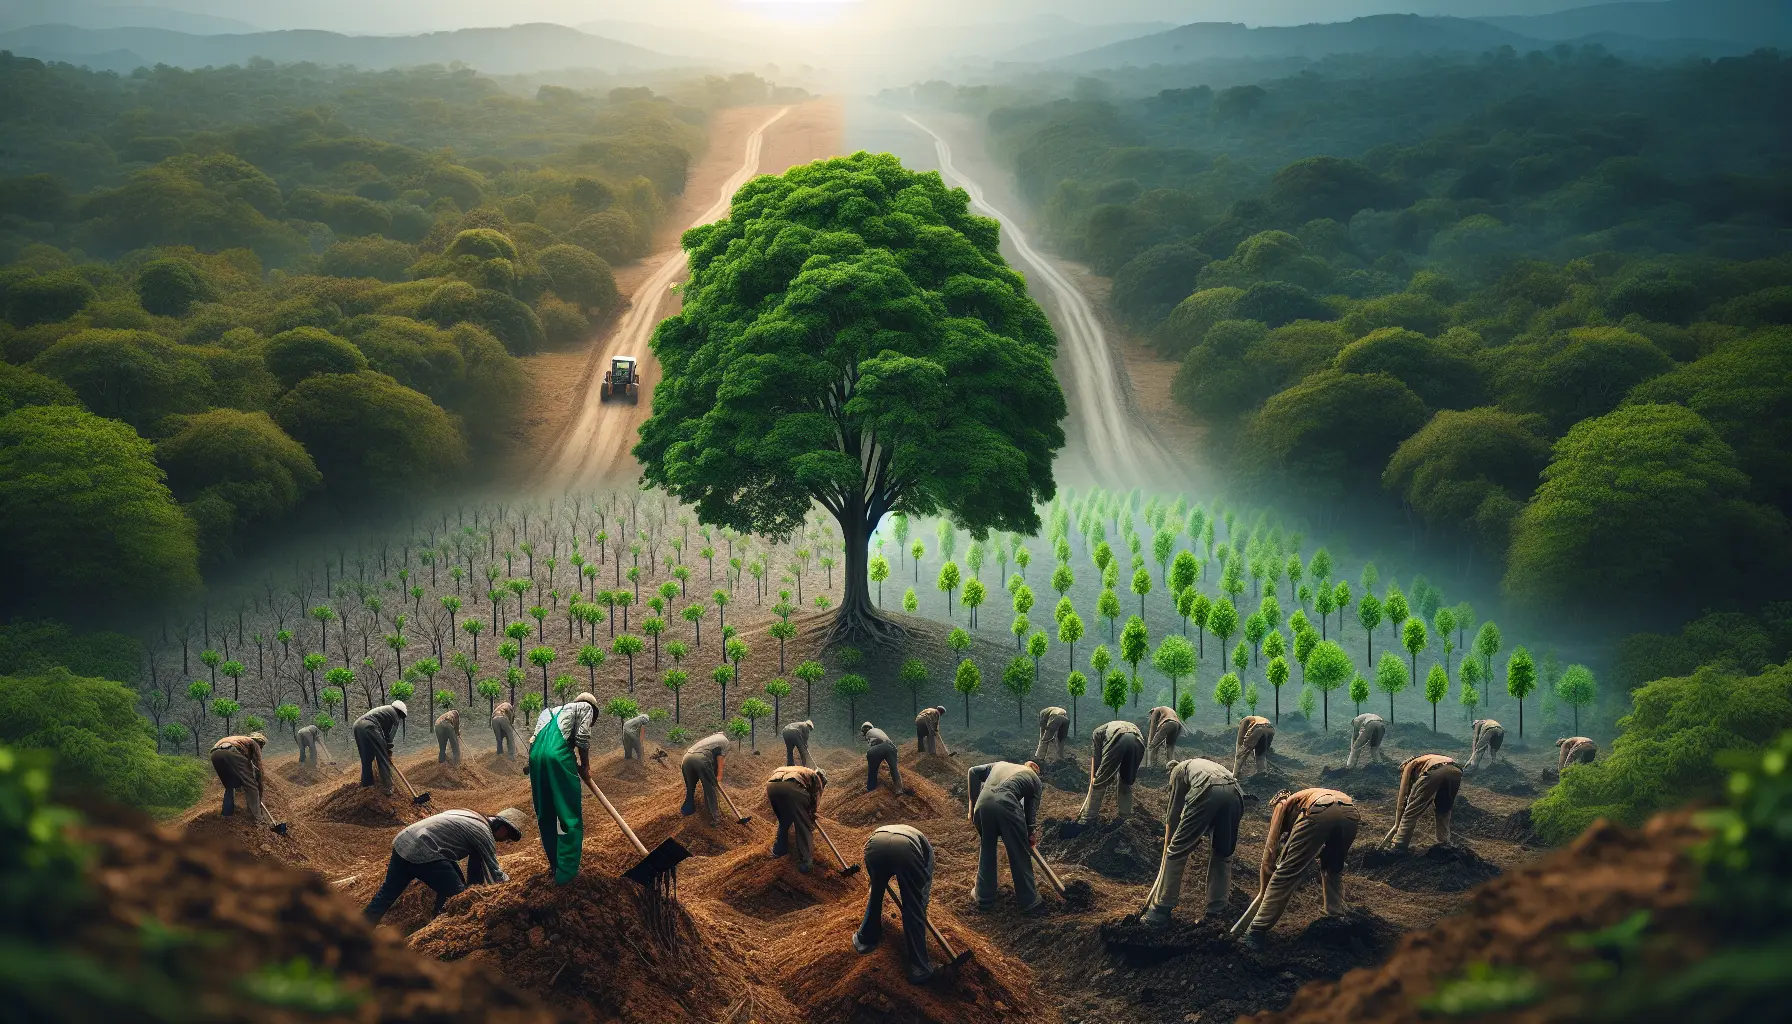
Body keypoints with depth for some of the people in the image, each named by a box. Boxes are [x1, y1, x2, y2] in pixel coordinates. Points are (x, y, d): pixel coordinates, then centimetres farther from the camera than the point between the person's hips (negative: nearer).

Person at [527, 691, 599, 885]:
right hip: (558, 754, -7)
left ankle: (556, 867, 23)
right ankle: (566, 872, -5)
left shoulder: (550, 711, 35)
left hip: (535, 755, 7)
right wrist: (585, 766, 15)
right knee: (571, 817, -1)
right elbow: (582, 737, 4)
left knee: (546, 816, 15)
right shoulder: (585, 707, 17)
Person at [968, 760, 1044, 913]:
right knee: (1020, 854, 15)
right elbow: (1031, 812, 19)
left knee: (986, 850, 25)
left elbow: (973, 772, 22)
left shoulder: (1000, 764, 35)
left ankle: (984, 898, 33)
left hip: (983, 804, 3)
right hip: (1007, 804, -3)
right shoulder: (1036, 781, 26)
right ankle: (1029, 900, 26)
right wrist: (1029, 835, 34)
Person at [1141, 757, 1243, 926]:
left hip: (1207, 792, -5)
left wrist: (1167, 847, 38)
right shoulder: (1209, 765, 44)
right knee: (1223, 854, 24)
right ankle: (1216, 911, 25)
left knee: (1177, 851, 6)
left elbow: (1173, 814, 29)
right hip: (1236, 794, 5)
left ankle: (1160, 911, 10)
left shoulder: (1179, 769, 30)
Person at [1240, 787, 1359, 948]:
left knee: (1285, 873, 3)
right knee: (1333, 871, 33)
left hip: (1319, 813, -5)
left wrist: (1263, 891, 36)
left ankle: (1257, 931, 2)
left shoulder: (1282, 805, 33)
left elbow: (1270, 848, 27)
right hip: (1351, 813, 5)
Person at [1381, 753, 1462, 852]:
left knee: (1411, 812, 8)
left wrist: (1397, 825, 34)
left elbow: (1402, 798, 28)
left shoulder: (1409, 766, 32)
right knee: (1443, 810, 32)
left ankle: (1398, 849, 8)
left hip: (1434, 772, -5)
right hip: (1456, 771, 5)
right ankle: (1444, 844, 29)